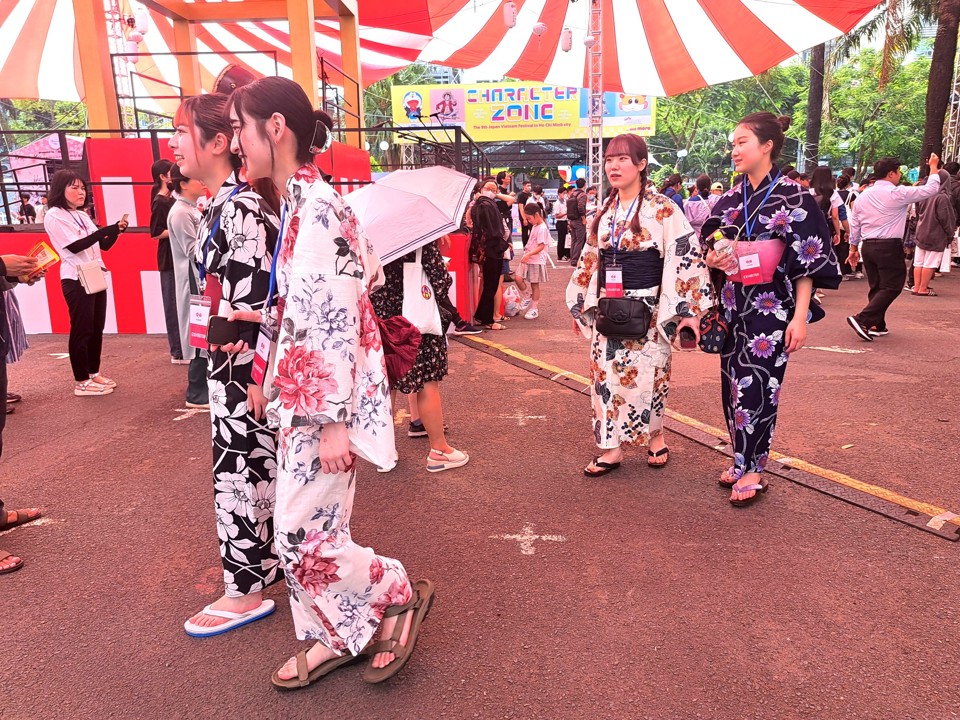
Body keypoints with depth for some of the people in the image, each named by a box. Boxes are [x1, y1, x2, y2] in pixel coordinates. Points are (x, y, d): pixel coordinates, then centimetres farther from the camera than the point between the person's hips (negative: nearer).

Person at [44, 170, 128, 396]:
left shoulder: (82, 215, 16)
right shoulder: (54, 216, -7)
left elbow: (104, 245, 14)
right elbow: (75, 247, -17)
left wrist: (117, 230, -4)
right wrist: (106, 230, -24)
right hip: (76, 280, -8)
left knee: (96, 328, 11)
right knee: (82, 330, -4)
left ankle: (94, 373, 21)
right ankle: (82, 382, 2)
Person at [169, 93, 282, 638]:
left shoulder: (244, 210, -18)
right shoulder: (221, 207, 13)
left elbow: (260, 302, -21)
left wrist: (257, 375, -20)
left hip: (244, 366, -9)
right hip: (228, 362, 9)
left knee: (239, 472, 1)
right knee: (258, 467, 19)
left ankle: (247, 590, 18)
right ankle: (269, 559, 36)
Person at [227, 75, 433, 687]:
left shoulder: (314, 208, -18)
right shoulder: (304, 203, 10)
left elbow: (336, 323, -22)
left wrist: (333, 420, -21)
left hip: (322, 404, -9)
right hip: (303, 398, 9)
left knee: (304, 534, 1)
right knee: (306, 527, 16)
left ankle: (402, 596, 22)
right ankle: (336, 637, 33)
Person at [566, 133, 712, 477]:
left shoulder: (662, 209, -7)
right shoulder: (604, 212, 9)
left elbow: (687, 256, -11)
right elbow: (590, 261, 16)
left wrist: (690, 310, -16)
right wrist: (582, 305, 16)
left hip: (647, 310, -5)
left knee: (647, 375, 1)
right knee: (606, 375, 5)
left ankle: (655, 438, 26)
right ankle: (612, 448, 15)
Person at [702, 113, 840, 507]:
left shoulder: (794, 198, -7)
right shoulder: (731, 199, 8)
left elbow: (807, 262, -9)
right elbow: (711, 247, 15)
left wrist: (800, 316, -15)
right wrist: (711, 259, -9)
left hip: (771, 308, -5)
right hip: (734, 307, 6)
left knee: (757, 385, -3)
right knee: (733, 384, 9)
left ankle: (751, 470, 10)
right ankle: (743, 458, 24)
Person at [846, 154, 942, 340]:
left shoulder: (863, 196, 10)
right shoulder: (897, 193, -9)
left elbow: (854, 224, 14)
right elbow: (930, 190, -2)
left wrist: (853, 248, 21)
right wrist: (933, 167, 13)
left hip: (868, 246, 7)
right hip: (889, 247, -7)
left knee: (876, 287, 14)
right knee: (892, 287, -4)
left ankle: (877, 325, 17)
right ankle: (862, 319, -17)